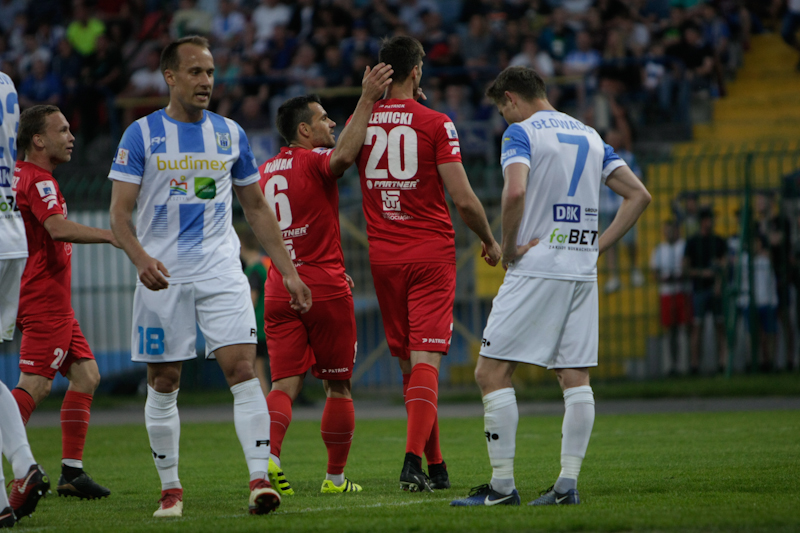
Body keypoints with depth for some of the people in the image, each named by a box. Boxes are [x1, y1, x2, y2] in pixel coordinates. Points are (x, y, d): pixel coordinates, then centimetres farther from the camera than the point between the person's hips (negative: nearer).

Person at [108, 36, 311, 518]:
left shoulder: (230, 134, 9)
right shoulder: (143, 134, 0)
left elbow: (257, 208, 16)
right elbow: (120, 211, -4)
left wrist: (288, 270, 11)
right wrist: (140, 257, -23)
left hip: (221, 271, 1)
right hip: (162, 276, -1)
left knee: (242, 367, -13)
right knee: (164, 383, 4)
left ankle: (261, 479, -18)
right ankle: (170, 488, 15)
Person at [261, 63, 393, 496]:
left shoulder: (267, 170, 14)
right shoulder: (314, 162, -9)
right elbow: (344, 154, -32)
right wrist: (366, 100, -30)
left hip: (279, 287, 5)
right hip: (324, 287, -5)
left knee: (285, 382, -1)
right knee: (338, 386, 8)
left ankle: (268, 454, -26)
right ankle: (335, 476, 12)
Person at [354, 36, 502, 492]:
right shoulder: (435, 124, -9)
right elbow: (463, 198, -10)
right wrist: (490, 241, 5)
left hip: (383, 254, 4)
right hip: (431, 252, -4)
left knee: (408, 362, 12)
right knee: (426, 360, -7)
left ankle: (436, 466, 19)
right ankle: (414, 460, -23)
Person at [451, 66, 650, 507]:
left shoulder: (520, 133, -5)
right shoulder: (590, 136, 16)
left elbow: (515, 191, -23)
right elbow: (639, 195, 14)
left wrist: (507, 247, -10)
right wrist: (597, 245, 11)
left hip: (536, 269, -7)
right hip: (581, 272, 7)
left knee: (492, 372, -3)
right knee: (575, 377, 7)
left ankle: (502, 485, -6)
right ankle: (568, 483, 2)